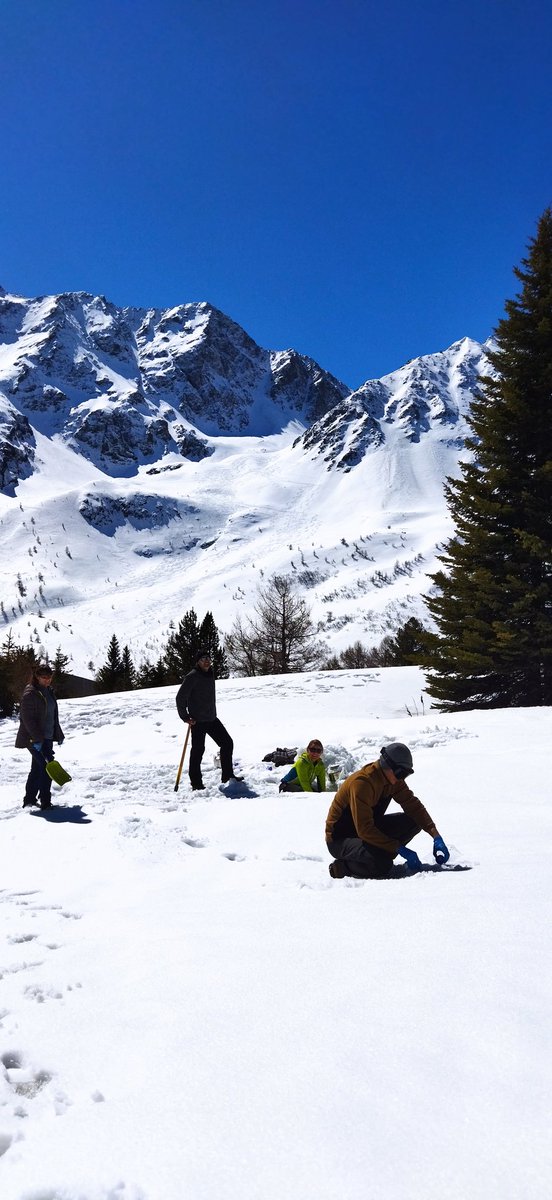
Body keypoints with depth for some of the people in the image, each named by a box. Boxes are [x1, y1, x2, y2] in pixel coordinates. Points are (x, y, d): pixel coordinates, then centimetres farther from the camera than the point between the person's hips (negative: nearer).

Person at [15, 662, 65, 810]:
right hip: (34, 739, -9)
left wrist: (58, 734, 17)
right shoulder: (30, 694, -15)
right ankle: (45, 801, -6)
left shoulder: (48, 691, 12)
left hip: (47, 737, 9)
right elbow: (27, 718, -18)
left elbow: (53, 715, 20)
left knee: (37, 768, 14)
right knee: (47, 766, -12)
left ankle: (29, 800, 24)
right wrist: (37, 739, -22)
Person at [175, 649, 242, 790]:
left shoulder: (210, 675, 11)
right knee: (198, 750, -2)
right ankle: (196, 783, 8)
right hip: (198, 720, -8)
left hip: (211, 719, 8)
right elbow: (180, 697, -13)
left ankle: (227, 776, 19)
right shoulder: (192, 676, -13)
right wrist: (185, 717, -13)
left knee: (227, 742, 8)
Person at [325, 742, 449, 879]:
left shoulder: (393, 780, -4)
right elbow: (365, 830, -33)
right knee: (382, 866, -34)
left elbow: (413, 806, -1)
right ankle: (344, 865, -7)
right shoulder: (361, 783, -30)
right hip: (340, 839, -8)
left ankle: (378, 856, -3)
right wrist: (400, 849, -32)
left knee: (414, 821, -8)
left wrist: (436, 836, -14)